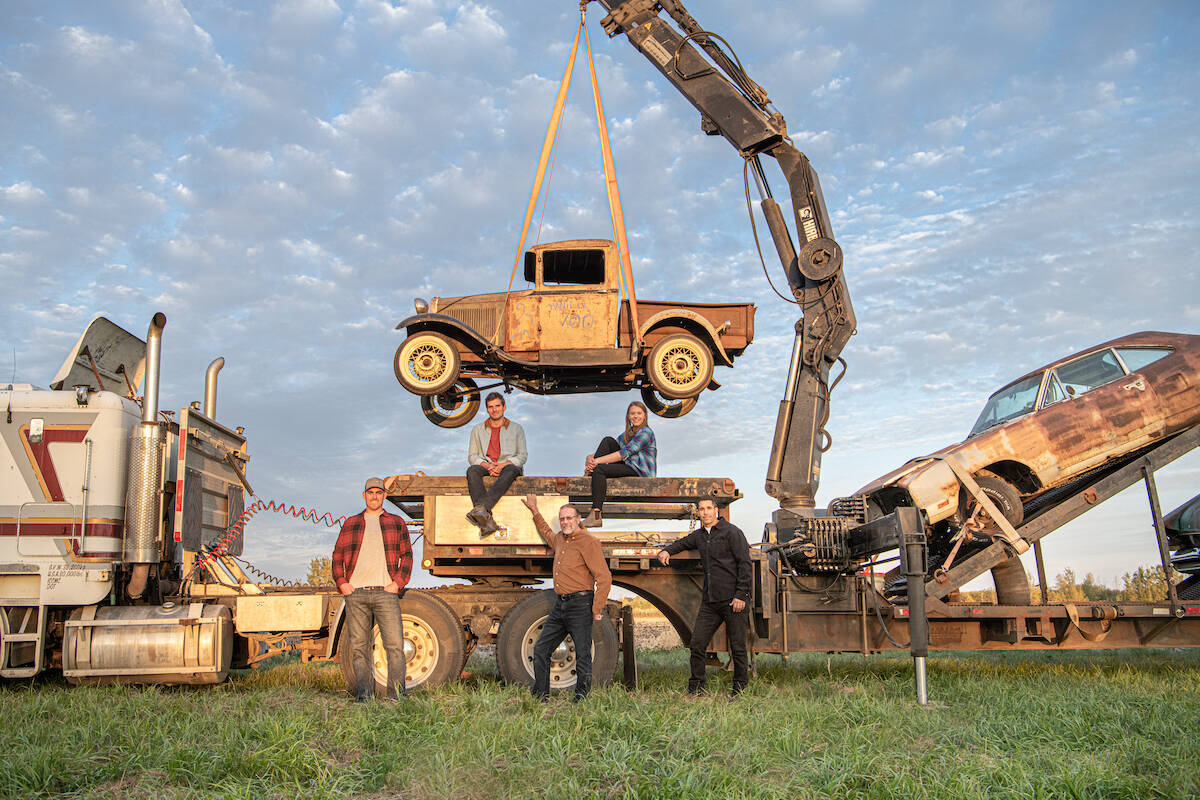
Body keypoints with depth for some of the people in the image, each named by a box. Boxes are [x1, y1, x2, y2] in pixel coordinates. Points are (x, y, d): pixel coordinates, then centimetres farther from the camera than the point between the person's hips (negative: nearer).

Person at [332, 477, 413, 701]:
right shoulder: (350, 524, 17)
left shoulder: (397, 523, 14)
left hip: (385, 592, -2)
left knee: (395, 645, -9)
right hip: (355, 593, 2)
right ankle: (363, 694, 11)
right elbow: (337, 556, 16)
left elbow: (407, 556, 10)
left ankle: (396, 693, -5)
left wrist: (398, 583, -3)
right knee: (360, 647, 4)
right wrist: (341, 582, 2)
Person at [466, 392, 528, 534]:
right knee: (472, 470, -34)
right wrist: (487, 465, -11)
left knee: (511, 470, -39)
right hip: (486, 467, 2)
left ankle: (480, 507, -58)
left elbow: (522, 456, 6)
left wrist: (503, 465, -13)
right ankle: (486, 519, -52)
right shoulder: (478, 430, 19)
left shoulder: (516, 429, 16)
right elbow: (472, 456, 11)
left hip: (508, 466, -1)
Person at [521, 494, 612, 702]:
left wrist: (596, 609, -13)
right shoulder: (560, 539, 15)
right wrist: (534, 511, 41)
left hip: (580, 604, -8)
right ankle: (540, 697, 17)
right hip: (560, 605, 8)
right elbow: (546, 533, 43)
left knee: (582, 654, -2)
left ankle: (580, 698, 6)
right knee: (541, 649, 9)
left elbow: (604, 578, -12)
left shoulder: (589, 542, -9)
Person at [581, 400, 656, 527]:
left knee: (599, 470, -27)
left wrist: (598, 460, -21)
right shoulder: (628, 432, 19)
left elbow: (624, 454, -19)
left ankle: (596, 516, -33)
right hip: (627, 466, 8)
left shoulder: (645, 432, -10)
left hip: (640, 471, -8)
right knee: (608, 440, -4)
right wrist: (590, 458, -10)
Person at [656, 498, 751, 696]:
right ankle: (696, 688, 13)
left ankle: (740, 688, 14)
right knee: (697, 643, 3)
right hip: (710, 601, 6)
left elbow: (744, 564, -9)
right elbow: (683, 543, 37)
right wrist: (667, 550, 15)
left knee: (737, 646, 1)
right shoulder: (699, 535, 14)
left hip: (733, 599, -6)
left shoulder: (731, 532, -5)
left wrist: (741, 594, -15)